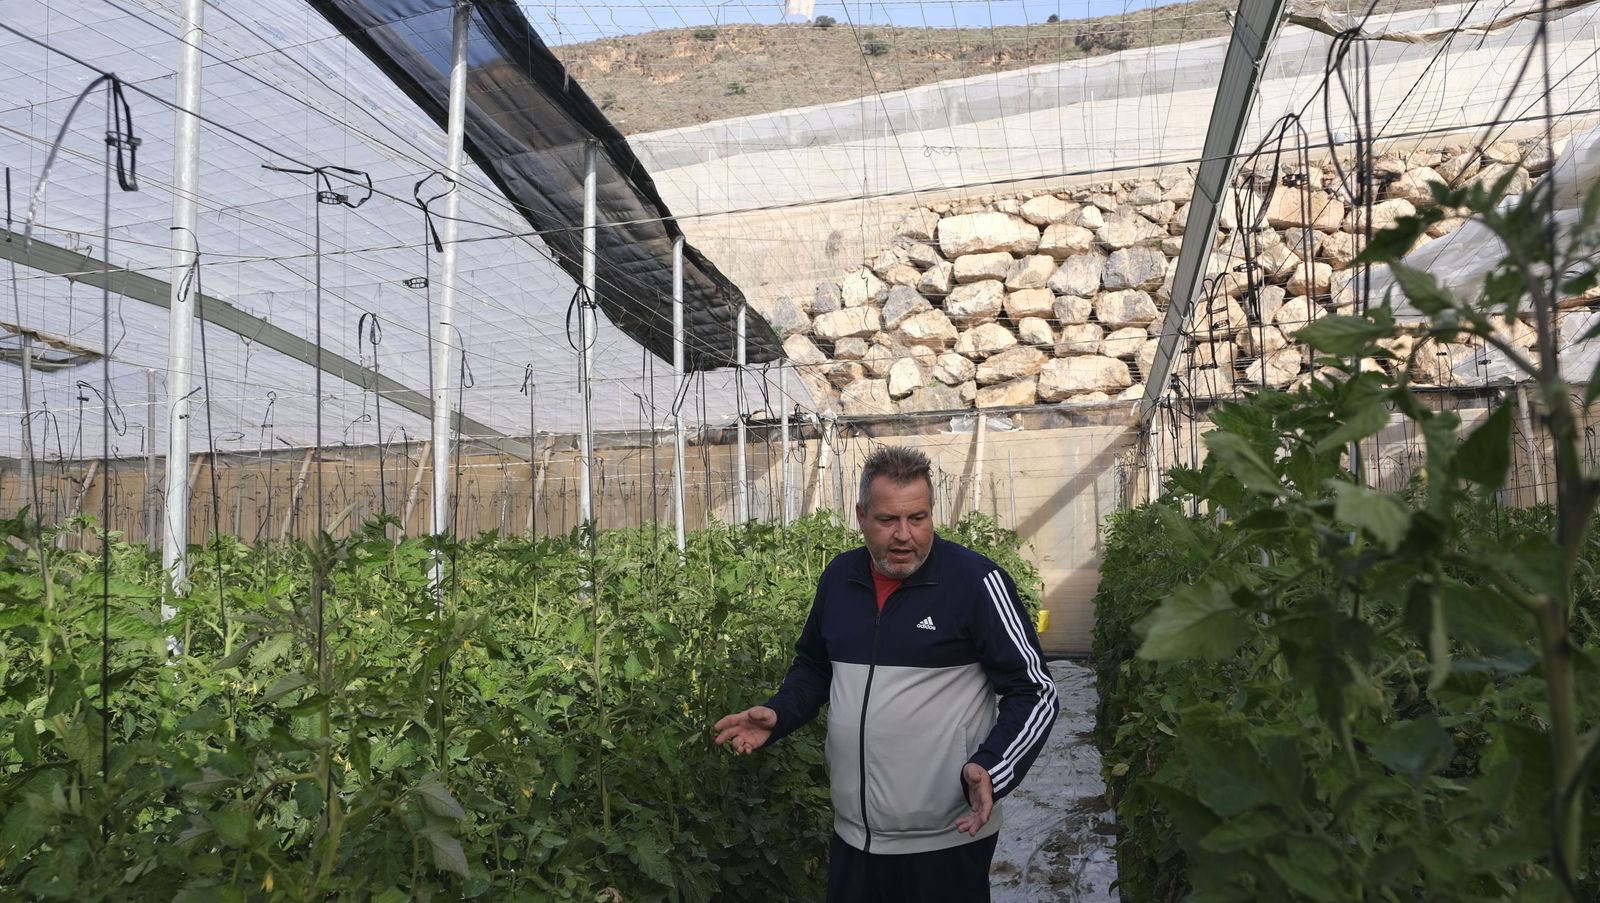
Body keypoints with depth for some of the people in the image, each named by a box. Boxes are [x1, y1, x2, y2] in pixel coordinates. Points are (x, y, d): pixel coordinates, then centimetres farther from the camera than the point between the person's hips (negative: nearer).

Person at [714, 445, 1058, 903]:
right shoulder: (840, 576, 2)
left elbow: (1034, 693, -10)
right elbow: (814, 665, 18)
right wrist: (778, 716, 1)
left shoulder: (976, 581, -14)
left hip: (947, 840, -5)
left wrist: (990, 768, -25)